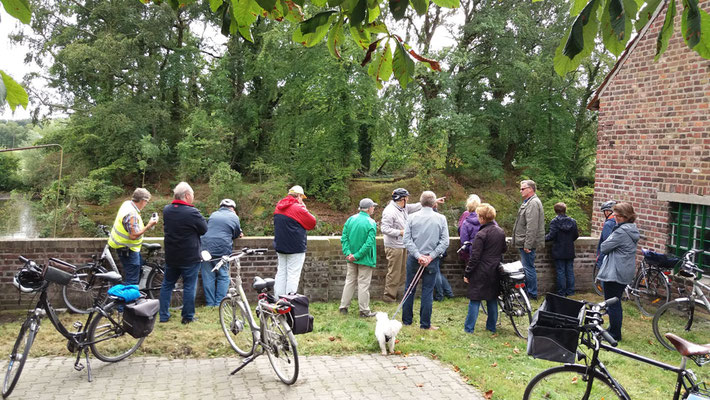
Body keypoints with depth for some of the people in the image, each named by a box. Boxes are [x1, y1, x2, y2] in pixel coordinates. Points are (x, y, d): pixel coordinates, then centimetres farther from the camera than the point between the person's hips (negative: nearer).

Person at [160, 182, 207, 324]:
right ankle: (188, 316, 10)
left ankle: (163, 315, 19)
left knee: (167, 284, 16)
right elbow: (204, 229, -9)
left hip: (170, 256, 6)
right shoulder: (192, 212, -19)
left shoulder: (166, 210, 2)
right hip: (190, 258, -5)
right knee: (189, 286, 5)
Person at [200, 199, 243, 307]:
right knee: (223, 276, 7)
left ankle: (210, 303, 11)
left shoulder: (213, 215, 17)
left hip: (206, 247, 3)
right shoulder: (234, 217, 6)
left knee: (208, 277, 8)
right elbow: (237, 234, 11)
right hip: (222, 249, -3)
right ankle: (219, 303, 4)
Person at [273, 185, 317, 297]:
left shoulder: (278, 207, 9)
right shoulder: (298, 208, -14)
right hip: (295, 248, -7)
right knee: (293, 275, -4)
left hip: (280, 246, 7)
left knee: (281, 273, 13)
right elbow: (312, 223, -6)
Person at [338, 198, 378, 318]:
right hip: (365, 259, -5)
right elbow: (369, 243, -22)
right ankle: (364, 310, 11)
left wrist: (348, 253, -7)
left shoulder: (350, 219, 1)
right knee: (364, 284, 3)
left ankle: (343, 307, 21)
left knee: (350, 281, 16)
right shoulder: (371, 223, -15)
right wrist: (357, 255, -18)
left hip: (351, 259, 5)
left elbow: (344, 237, -2)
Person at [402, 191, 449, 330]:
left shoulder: (413, 217, -3)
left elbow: (407, 239, -9)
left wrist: (418, 256, -10)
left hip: (413, 259, 1)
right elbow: (445, 242, -8)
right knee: (427, 291, 5)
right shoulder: (441, 218, -4)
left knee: (410, 289, 12)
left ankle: (406, 320, 21)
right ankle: (425, 323, 8)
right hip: (432, 261, -1)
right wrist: (431, 257, -10)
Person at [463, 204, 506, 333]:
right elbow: (504, 249, 18)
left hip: (481, 272, -6)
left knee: (475, 300, 0)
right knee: (492, 299, 15)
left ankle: (469, 328, 3)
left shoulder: (481, 235, -18)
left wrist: (467, 274, -10)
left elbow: (474, 257, -17)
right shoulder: (501, 232, 3)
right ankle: (491, 326, 23)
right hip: (495, 271, 7)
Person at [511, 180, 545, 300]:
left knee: (528, 268, -5)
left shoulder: (533, 203, -17)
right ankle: (526, 291, 24)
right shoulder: (528, 202, 18)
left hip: (527, 244, -11)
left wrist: (527, 244, -24)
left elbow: (532, 227, -23)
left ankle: (532, 294, 3)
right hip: (524, 243, 11)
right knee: (526, 268, 16)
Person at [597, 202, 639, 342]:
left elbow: (604, 248, -15)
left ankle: (615, 334, 6)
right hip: (626, 273, 10)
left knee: (612, 303, 0)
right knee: (616, 302, 19)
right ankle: (614, 330, 28)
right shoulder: (632, 230, 10)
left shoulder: (621, 232, -21)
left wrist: (610, 237, -1)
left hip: (614, 272, -10)